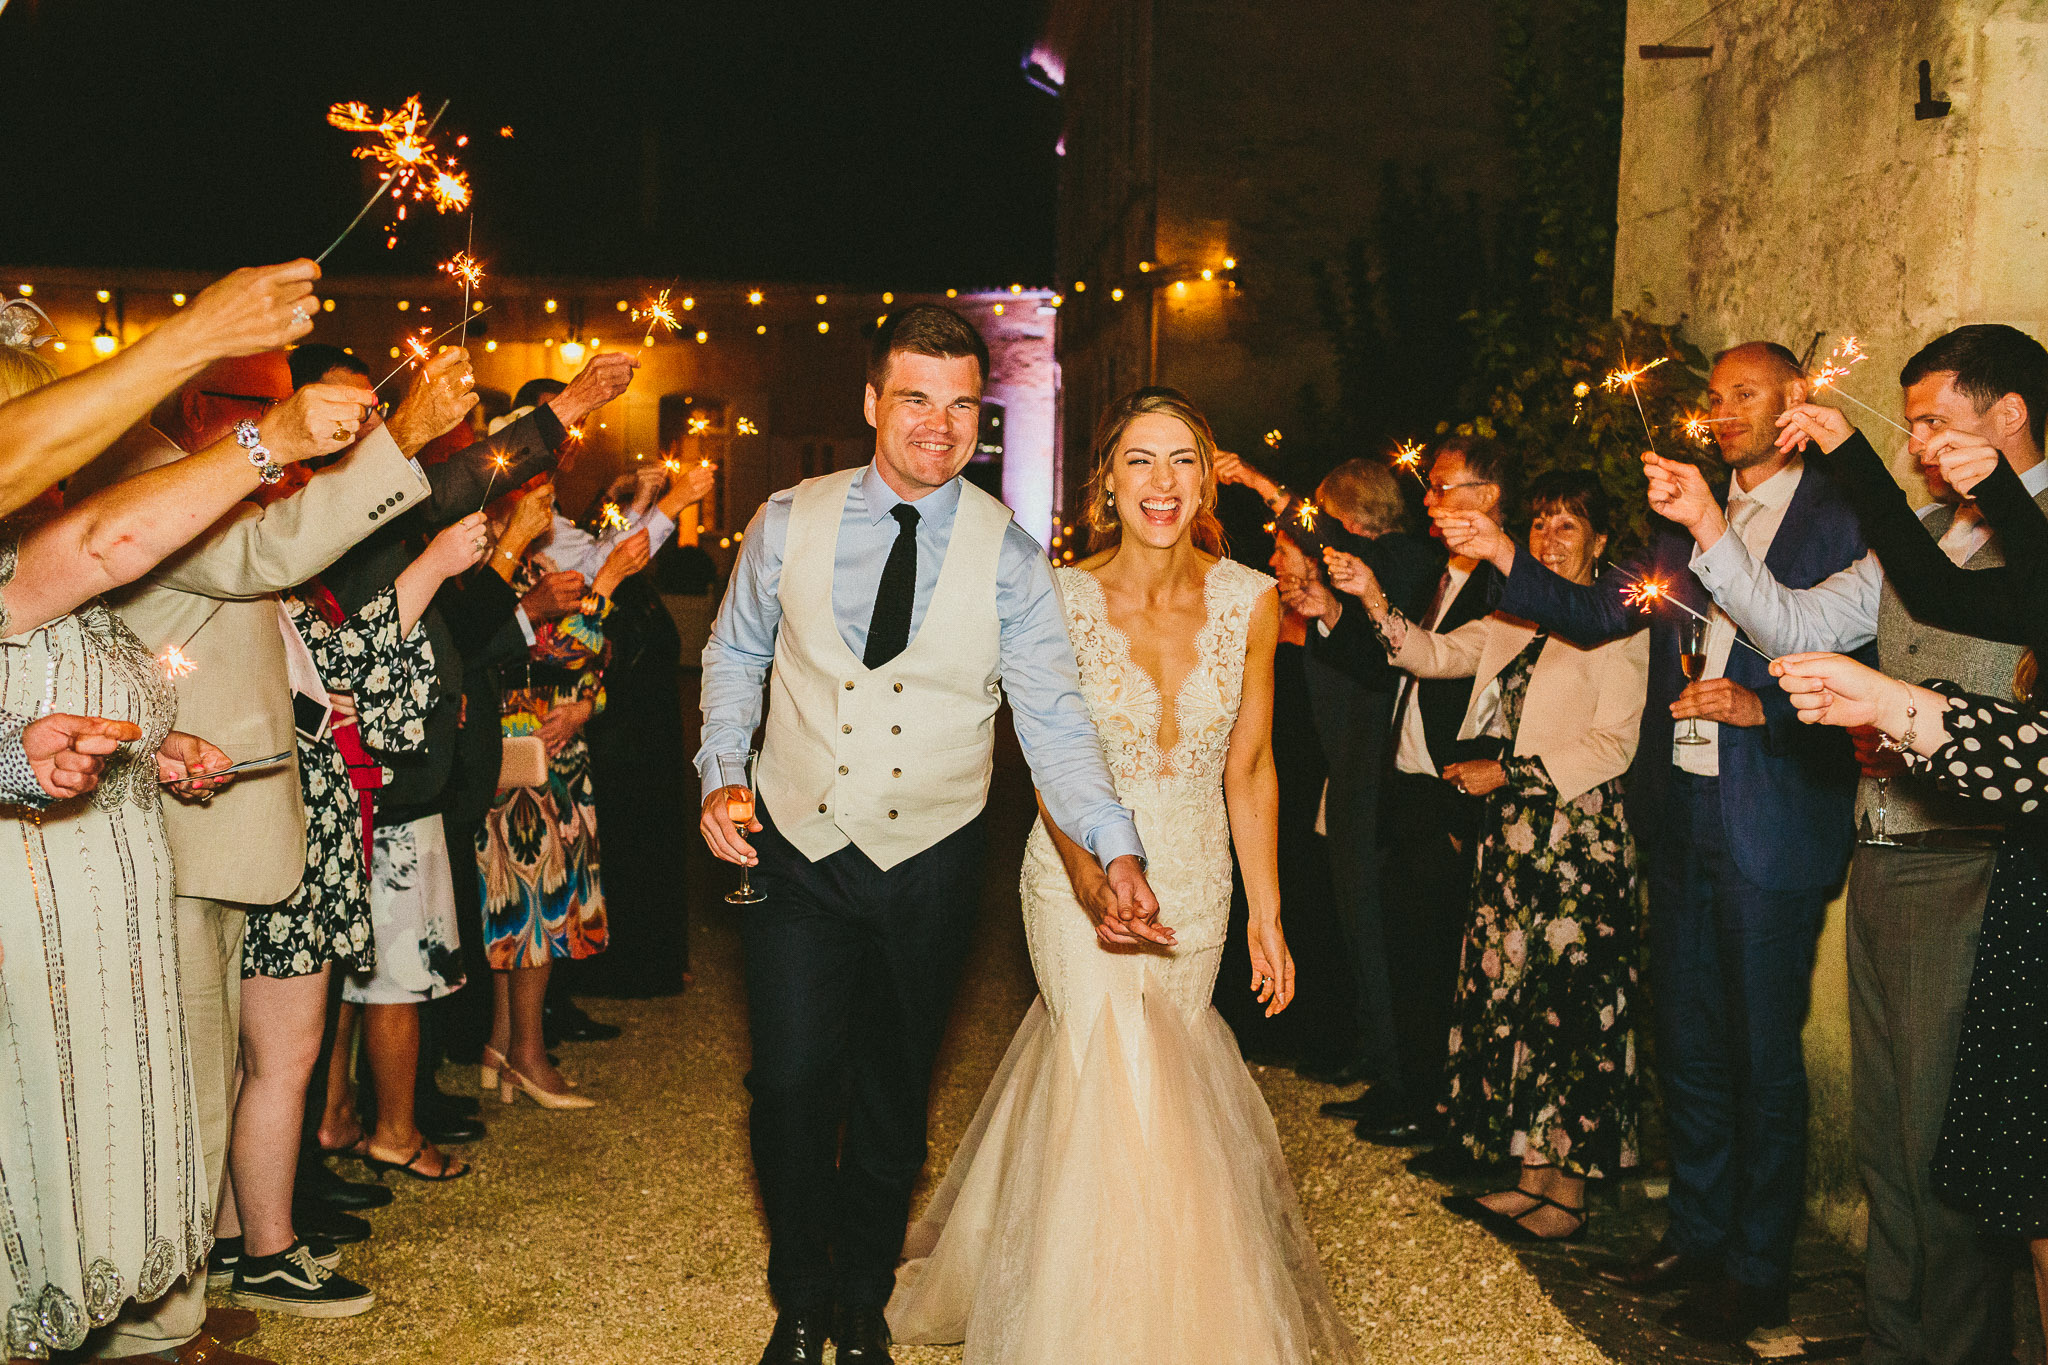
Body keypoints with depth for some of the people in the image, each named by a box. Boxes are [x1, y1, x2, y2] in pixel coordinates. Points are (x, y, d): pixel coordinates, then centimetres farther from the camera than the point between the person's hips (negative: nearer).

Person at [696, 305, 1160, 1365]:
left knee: (892, 1096, 13)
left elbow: (1053, 718, -11)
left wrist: (1116, 852, -25)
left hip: (930, 864, 0)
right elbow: (734, 653, 11)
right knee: (791, 1083, -2)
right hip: (797, 848, 0)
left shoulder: (1008, 557, -6)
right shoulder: (789, 523, -2)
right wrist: (722, 775, -4)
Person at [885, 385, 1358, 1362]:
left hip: (1196, 885, 2)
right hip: (1080, 878, -2)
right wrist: (1095, 886, -29)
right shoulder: (1062, 601, -12)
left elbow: (1249, 769, 1)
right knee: (1116, 1079, -9)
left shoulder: (1248, 599, -6)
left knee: (1163, 1079, 13)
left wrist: (1267, 914, 3)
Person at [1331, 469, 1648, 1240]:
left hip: (1579, 842, -7)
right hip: (1511, 837, 7)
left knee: (1568, 1003, -3)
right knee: (1511, 997, 7)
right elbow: (1437, 656, 7)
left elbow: (1612, 744, -10)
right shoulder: (1511, 620, 17)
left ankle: (1566, 1194, 7)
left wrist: (1509, 773, -13)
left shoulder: (1616, 626, -4)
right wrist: (1375, 601, -7)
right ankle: (1530, 1177, 17)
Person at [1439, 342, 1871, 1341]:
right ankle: (1697, 1236, 32)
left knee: (1763, 1054, 5)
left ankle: (1757, 1271, 21)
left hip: (1773, 826, -6)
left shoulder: (1841, 518, -7)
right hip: (1679, 815, 6)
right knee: (1686, 1042, 16)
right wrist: (1503, 557, -5)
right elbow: (1592, 614, 8)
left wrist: (1761, 708, -22)